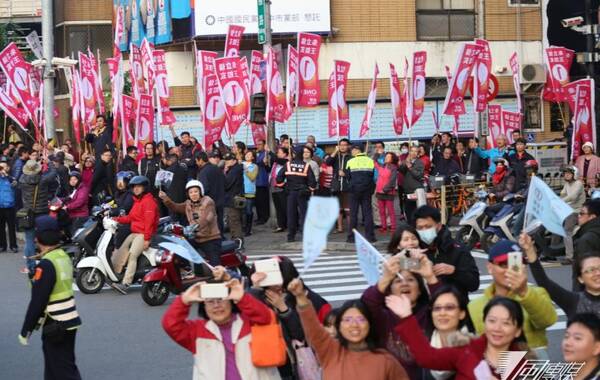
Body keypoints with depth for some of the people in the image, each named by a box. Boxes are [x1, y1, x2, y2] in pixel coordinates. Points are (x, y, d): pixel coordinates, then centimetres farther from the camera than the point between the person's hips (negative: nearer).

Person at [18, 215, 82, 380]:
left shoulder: (46, 265, -21)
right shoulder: (64, 256, 6)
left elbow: (37, 301, -20)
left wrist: (25, 331, -11)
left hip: (55, 325, -9)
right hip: (69, 321, 9)